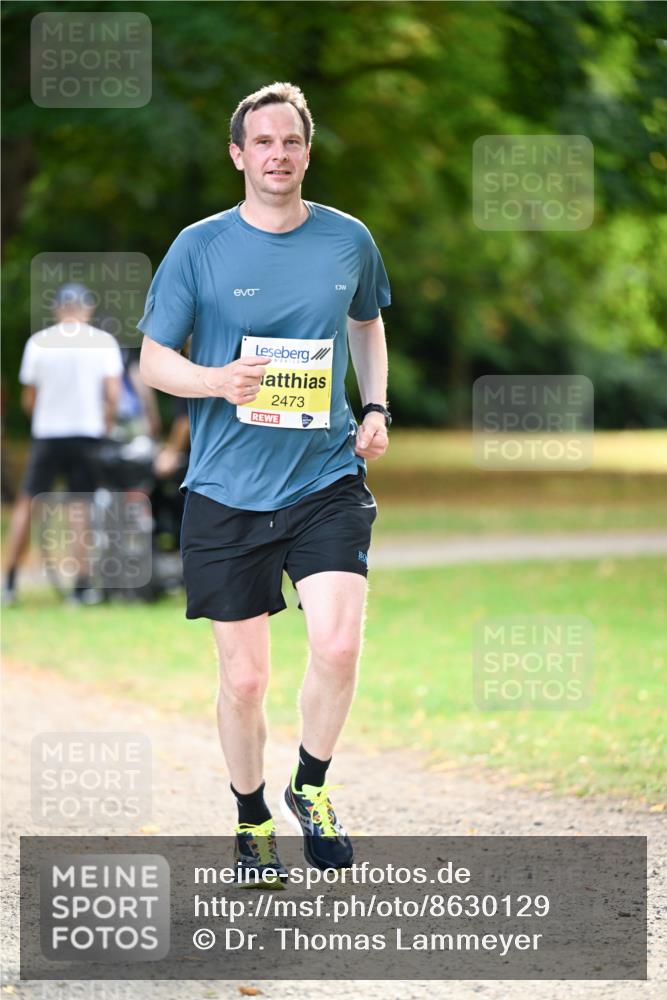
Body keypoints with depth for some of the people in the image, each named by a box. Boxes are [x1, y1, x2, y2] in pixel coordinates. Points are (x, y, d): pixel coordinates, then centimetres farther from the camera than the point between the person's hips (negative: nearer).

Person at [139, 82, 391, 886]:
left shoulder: (349, 241, 5)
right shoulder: (199, 247, -2)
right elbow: (152, 361, 1)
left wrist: (375, 408, 8)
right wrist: (214, 381, -20)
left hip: (328, 480, 1)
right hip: (226, 491, -1)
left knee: (337, 646, -18)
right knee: (244, 679, 2)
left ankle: (310, 788, 8)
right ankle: (252, 822, 25)